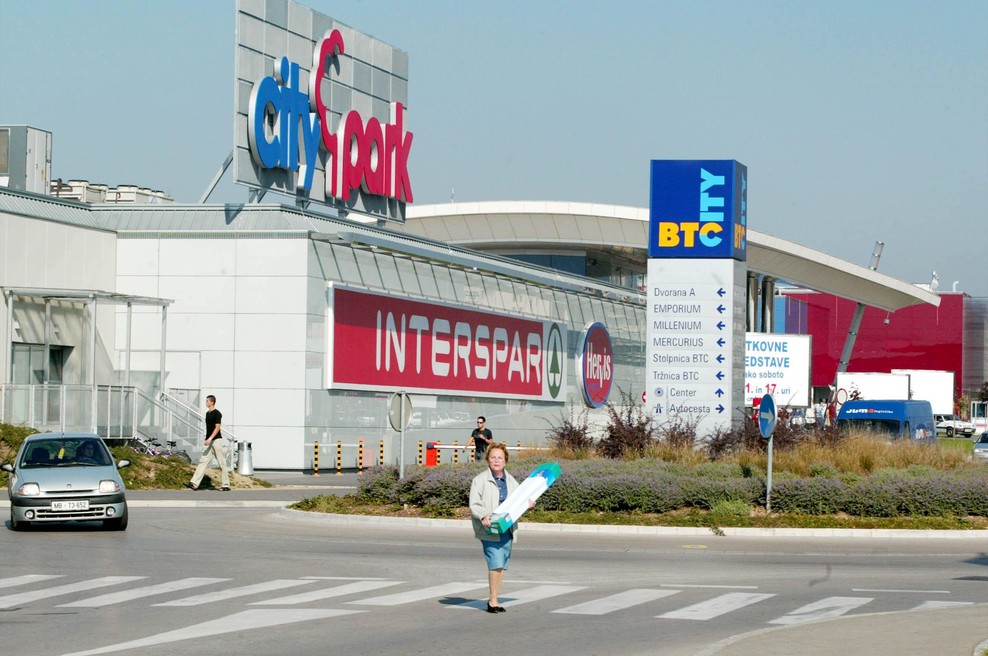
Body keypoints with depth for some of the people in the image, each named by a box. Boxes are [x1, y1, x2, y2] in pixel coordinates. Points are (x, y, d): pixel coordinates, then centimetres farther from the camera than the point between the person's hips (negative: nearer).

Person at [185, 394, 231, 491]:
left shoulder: (217, 414, -12)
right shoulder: (208, 413, 15)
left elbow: (217, 427, -19)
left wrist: (210, 439, -26)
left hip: (217, 441, -9)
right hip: (209, 442, 9)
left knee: (222, 464, -1)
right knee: (203, 461, 0)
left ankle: (226, 485, 5)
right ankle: (194, 483, -8)